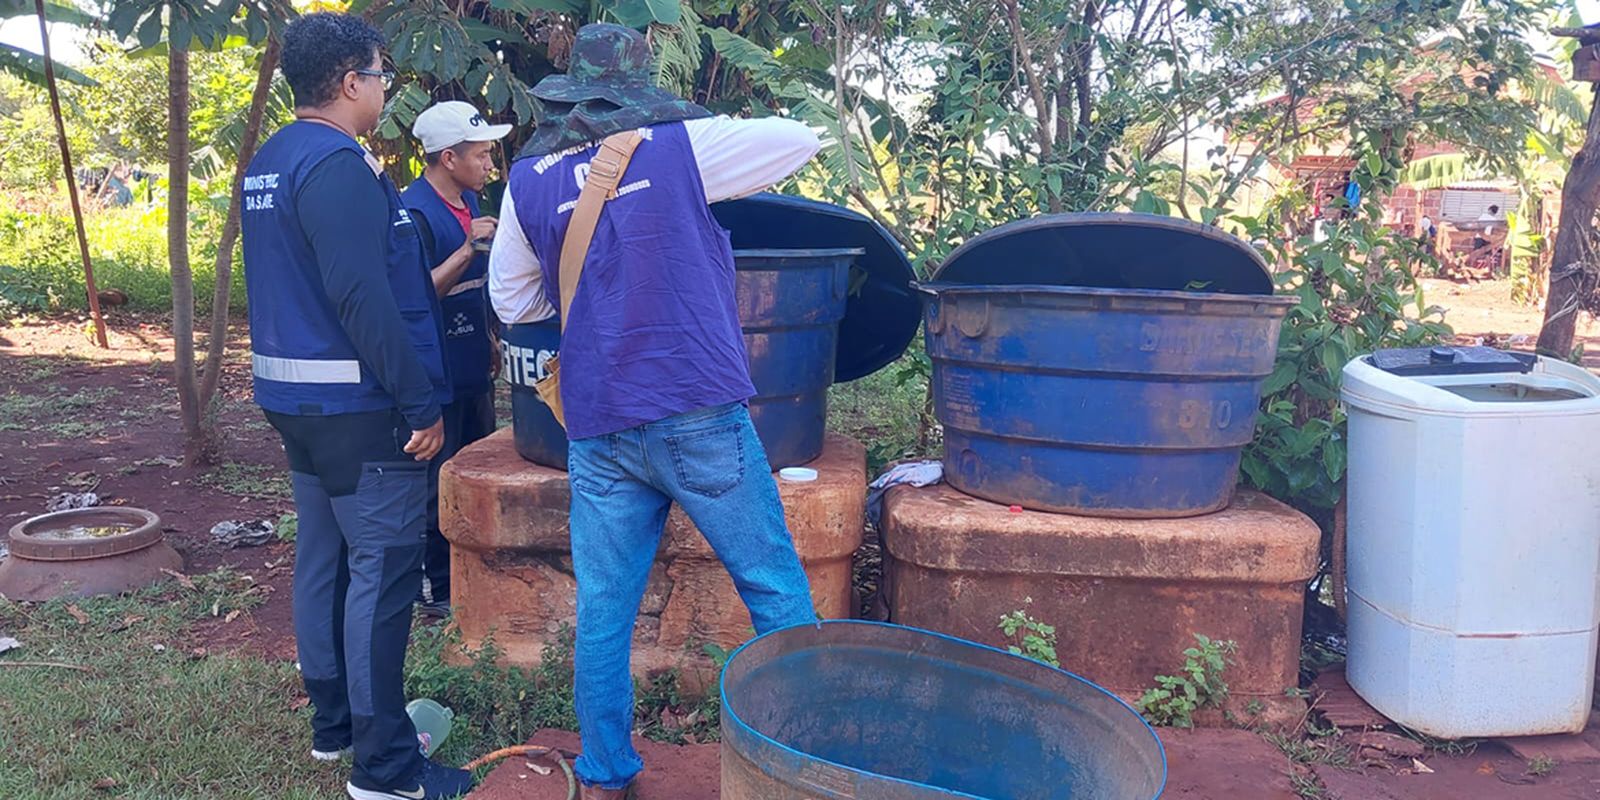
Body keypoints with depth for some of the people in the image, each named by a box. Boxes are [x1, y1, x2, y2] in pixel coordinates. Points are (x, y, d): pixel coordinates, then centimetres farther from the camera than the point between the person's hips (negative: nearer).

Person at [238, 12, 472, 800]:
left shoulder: (267, 163, 13)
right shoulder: (339, 166, -18)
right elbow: (364, 299, -25)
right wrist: (422, 402, -21)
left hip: (294, 395, 10)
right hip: (357, 404, -10)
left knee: (322, 556, 16)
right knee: (382, 572, -4)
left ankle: (332, 722, 28)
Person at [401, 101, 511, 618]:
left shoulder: (469, 203, 10)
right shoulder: (415, 211, -17)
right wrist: (468, 250, -30)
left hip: (473, 365, 9)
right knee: (439, 486, 1)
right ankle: (438, 591, 13)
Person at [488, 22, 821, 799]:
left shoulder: (528, 181, 7)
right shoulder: (680, 144, -2)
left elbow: (511, 301, 17)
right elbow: (802, 139, 8)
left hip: (598, 427, 4)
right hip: (698, 410, -3)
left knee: (602, 610, 11)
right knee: (776, 590, 8)